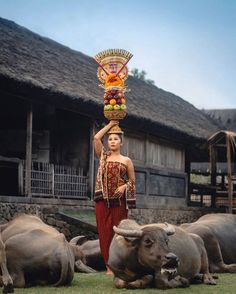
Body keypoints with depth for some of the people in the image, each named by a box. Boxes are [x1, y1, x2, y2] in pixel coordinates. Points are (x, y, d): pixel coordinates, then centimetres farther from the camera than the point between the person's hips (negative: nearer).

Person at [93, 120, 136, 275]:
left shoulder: (126, 161, 6)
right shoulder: (103, 156, 10)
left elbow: (132, 180, 9)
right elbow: (96, 138, 1)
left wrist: (124, 186, -11)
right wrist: (110, 125, 8)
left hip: (119, 200, -2)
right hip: (103, 199, 2)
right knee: (105, 231, 0)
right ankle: (109, 265, 4)